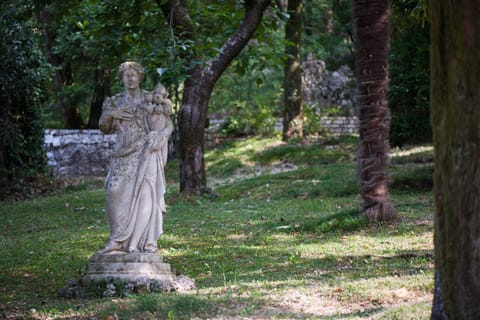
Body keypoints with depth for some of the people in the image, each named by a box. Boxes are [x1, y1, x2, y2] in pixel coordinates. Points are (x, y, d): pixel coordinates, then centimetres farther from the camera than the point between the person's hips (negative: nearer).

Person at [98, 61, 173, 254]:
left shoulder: (150, 100, 4)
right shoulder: (115, 102, 13)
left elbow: (168, 125, 2)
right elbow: (104, 128, 17)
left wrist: (159, 136, -18)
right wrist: (110, 114, -3)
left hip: (145, 154, -3)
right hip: (123, 155, 3)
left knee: (146, 194, -10)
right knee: (115, 192, -10)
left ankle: (148, 242, -6)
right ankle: (118, 239, -1)